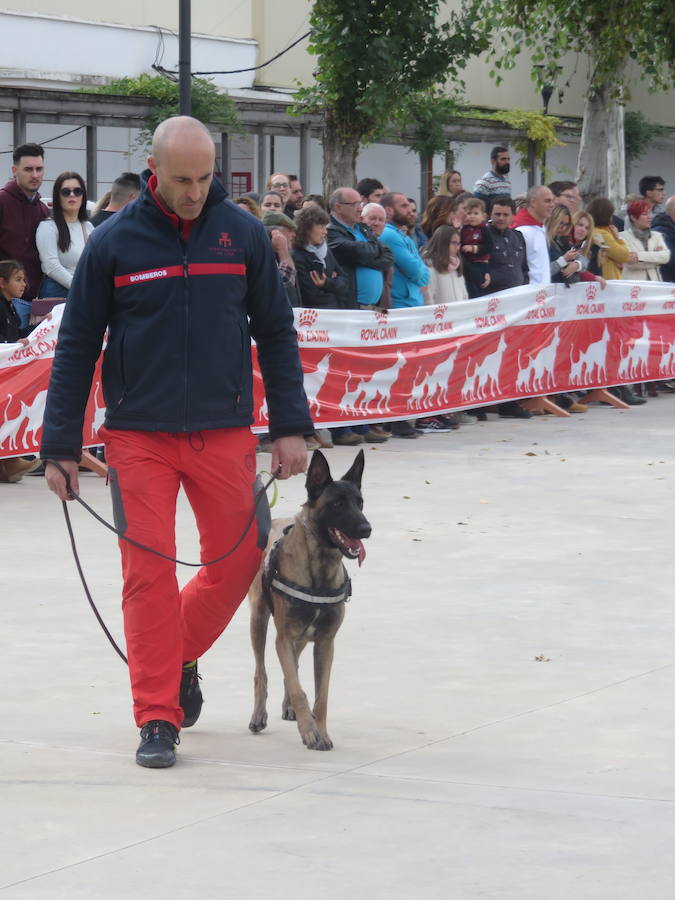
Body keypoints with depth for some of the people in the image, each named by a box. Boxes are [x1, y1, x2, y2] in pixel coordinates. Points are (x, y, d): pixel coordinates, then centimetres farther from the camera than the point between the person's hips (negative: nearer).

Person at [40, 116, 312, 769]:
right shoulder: (113, 243, -4)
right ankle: (158, 717, 3)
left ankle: (180, 655, 31)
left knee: (239, 559, 4)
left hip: (224, 432, 2)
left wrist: (290, 427, 2)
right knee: (148, 573, -5)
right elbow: (76, 347, 1)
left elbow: (276, 334, 7)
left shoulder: (242, 233, 1)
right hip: (139, 436, -2)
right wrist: (60, 446, -1)